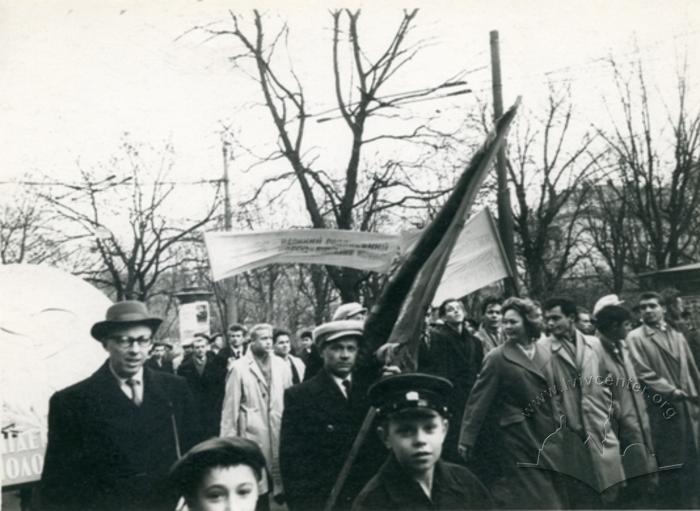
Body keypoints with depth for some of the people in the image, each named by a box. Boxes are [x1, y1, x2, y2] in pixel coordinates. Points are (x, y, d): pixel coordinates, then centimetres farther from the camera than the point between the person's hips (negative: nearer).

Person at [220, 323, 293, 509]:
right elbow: (231, 406, -3)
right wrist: (228, 441, -4)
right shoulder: (239, 367, -5)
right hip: (253, 434, -3)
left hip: (280, 432, 3)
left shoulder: (281, 365, 3)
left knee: (282, 479, 8)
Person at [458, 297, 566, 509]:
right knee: (525, 499, 2)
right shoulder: (497, 358, -8)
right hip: (516, 438, -5)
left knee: (551, 495, 12)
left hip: (546, 436, 5)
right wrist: (467, 438, -13)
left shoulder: (544, 352, 6)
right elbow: (479, 399, -10)